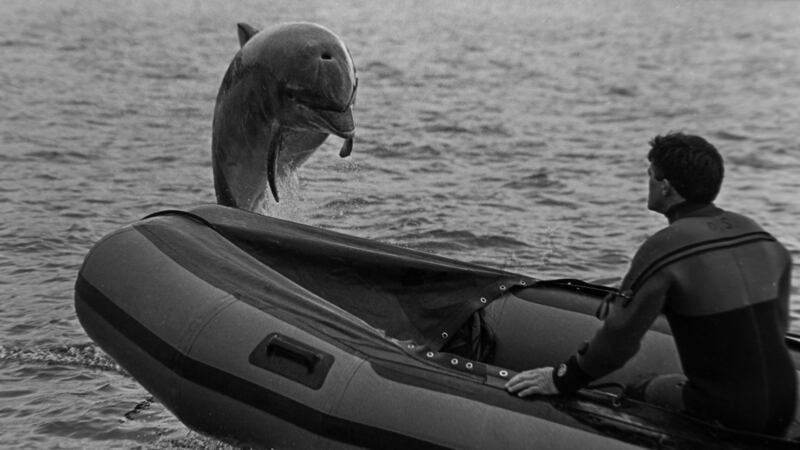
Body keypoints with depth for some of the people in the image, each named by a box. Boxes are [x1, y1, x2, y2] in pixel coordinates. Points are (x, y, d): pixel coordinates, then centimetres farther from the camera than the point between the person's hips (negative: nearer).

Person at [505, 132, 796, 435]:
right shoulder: (758, 235, 6)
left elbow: (619, 338, -14)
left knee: (635, 395, 18)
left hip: (721, 416, -6)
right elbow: (778, 325, 15)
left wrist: (562, 380, -2)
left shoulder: (664, 248, -14)